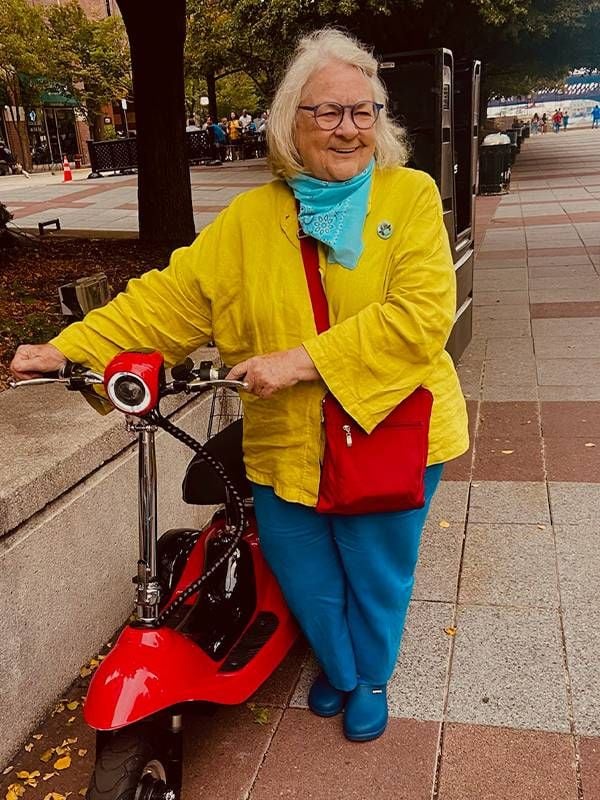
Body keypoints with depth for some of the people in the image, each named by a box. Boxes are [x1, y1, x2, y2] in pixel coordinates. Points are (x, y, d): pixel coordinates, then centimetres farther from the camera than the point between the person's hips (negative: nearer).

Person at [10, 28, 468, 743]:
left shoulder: (410, 195, -6)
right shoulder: (251, 217, 4)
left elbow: (422, 313, -19)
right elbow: (171, 295, 1)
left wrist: (300, 360, -23)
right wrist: (67, 349, -7)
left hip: (390, 427, -2)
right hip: (288, 442, 3)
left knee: (376, 575, 15)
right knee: (303, 573, 15)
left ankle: (372, 678, 47)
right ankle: (338, 668, 48)